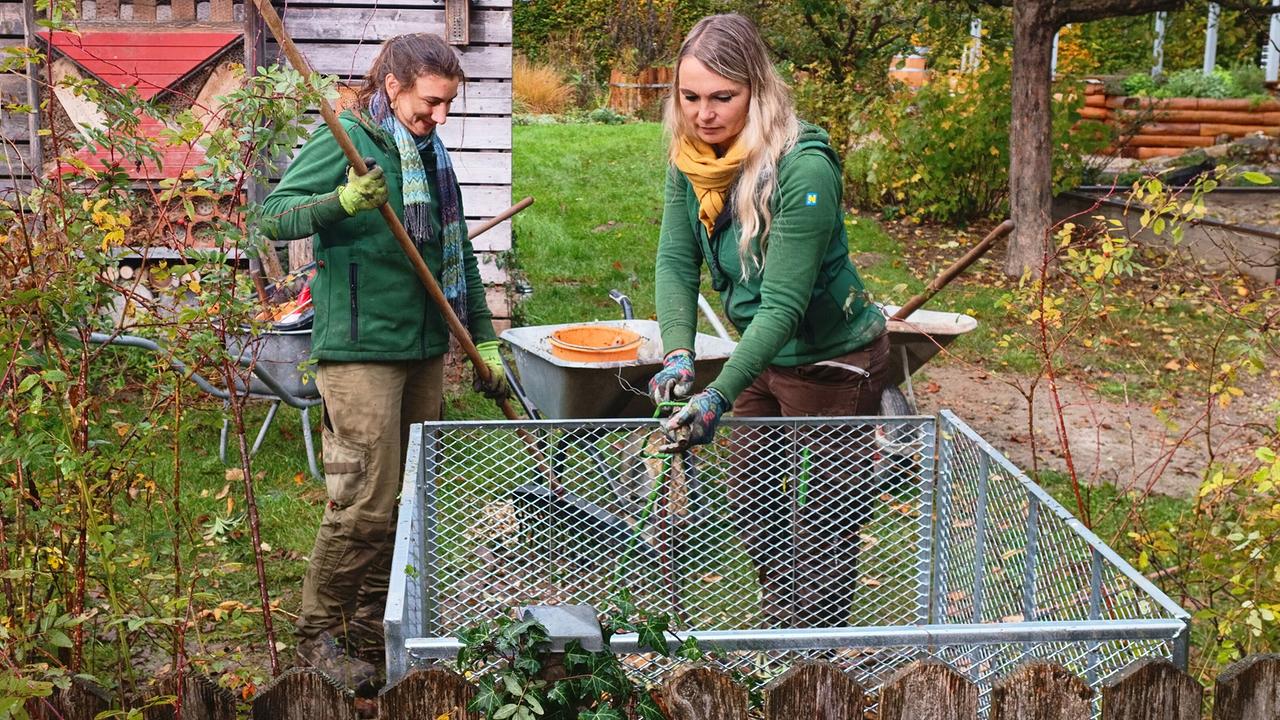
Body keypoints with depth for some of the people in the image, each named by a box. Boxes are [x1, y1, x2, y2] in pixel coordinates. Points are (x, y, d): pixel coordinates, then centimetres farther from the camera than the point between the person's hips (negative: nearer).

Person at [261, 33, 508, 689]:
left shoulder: (431, 155, 15)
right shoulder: (343, 141, -7)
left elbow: (459, 257, 20)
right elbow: (275, 214, -17)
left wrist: (484, 342, 17)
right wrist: (342, 202, -35)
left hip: (426, 349, 8)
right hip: (360, 351, -8)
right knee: (365, 504, -8)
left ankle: (376, 624, 26)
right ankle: (318, 635, 8)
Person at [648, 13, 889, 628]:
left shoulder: (803, 169, -31)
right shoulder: (690, 161, -9)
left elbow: (784, 303, -33)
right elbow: (675, 263, -11)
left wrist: (720, 395, -39)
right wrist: (678, 354, -27)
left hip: (834, 363, -8)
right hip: (764, 354, 8)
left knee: (825, 524, 1)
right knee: (751, 498, 21)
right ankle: (780, 623, 42)